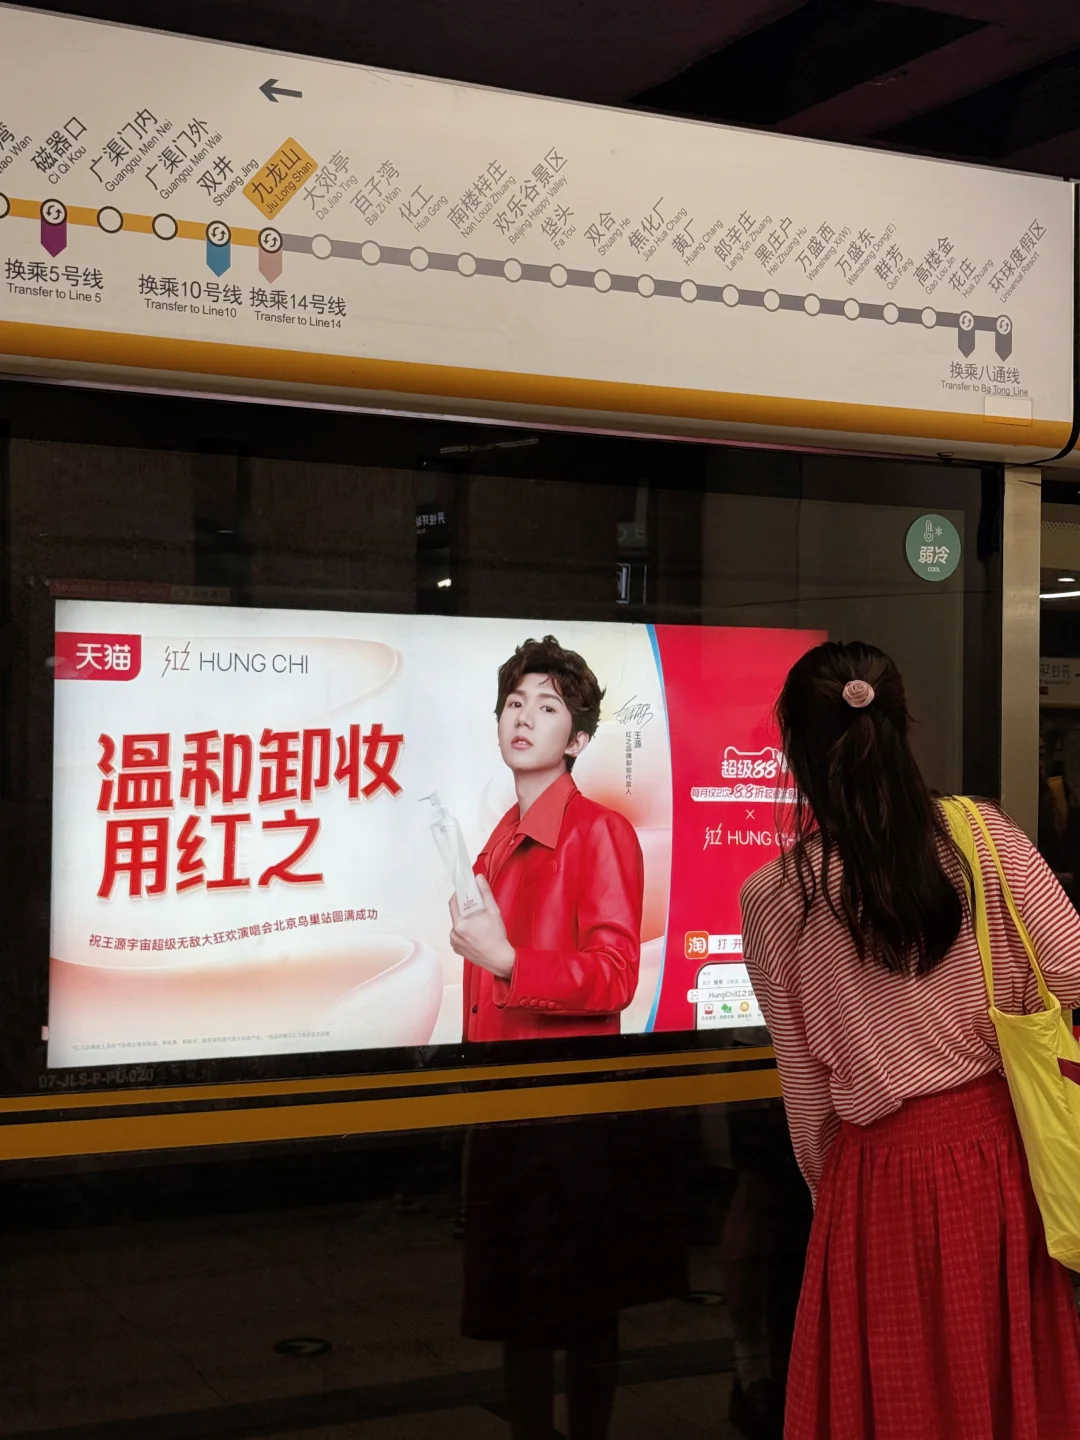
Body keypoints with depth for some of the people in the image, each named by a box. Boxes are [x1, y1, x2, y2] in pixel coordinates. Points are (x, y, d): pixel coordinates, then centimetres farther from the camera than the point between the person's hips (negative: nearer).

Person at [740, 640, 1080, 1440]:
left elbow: (804, 1077, 0)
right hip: (1002, 1144, 2)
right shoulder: (983, 832, -7)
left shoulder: (774, 896, -9)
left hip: (885, 1168, -2)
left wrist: (827, 1191, 13)